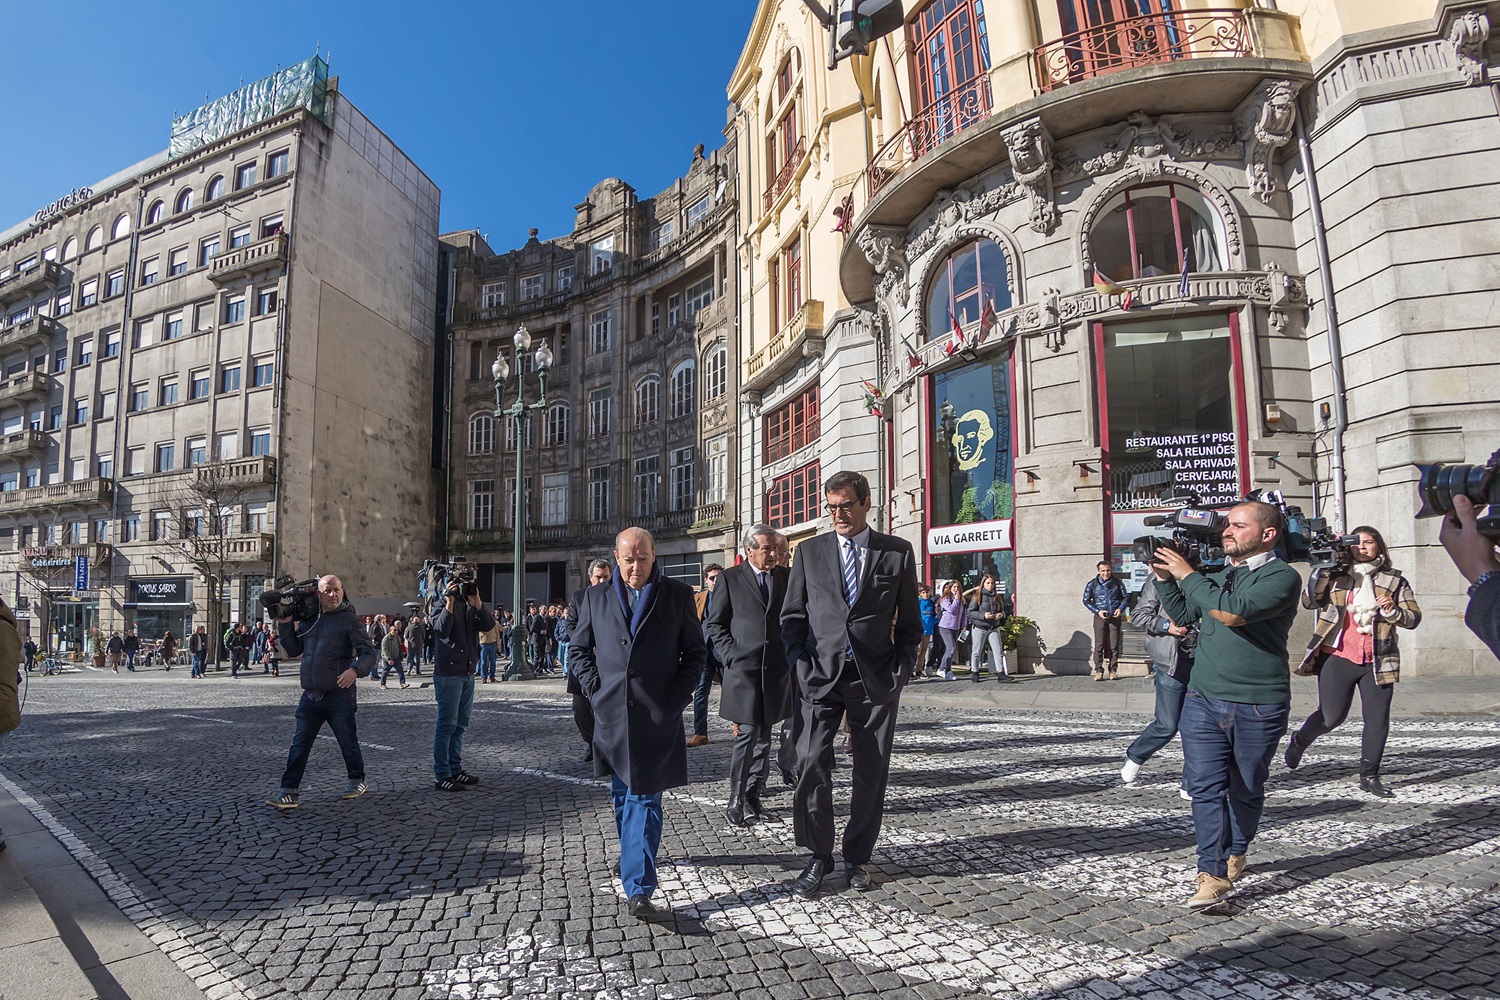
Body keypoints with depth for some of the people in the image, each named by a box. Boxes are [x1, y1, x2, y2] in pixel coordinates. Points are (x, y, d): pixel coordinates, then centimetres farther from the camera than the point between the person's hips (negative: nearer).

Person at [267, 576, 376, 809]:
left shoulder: (349, 619, -6)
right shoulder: (309, 619, 12)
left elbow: (368, 653, -11)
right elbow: (294, 650, 19)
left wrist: (356, 669, -31)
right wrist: (285, 625, 8)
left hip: (339, 696, -4)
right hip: (310, 696, 5)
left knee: (348, 742, 9)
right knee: (299, 745, 2)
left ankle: (356, 780, 29)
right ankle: (288, 792, 7)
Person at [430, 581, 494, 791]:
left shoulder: (470, 605, 12)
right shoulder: (441, 603, -6)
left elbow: (488, 625, -3)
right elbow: (442, 630, -23)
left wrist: (477, 601, -14)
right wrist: (449, 603, -29)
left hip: (468, 674, 7)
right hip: (448, 674, -7)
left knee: (460, 724, 12)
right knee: (447, 725, -5)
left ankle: (455, 769, 21)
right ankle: (441, 776, 0)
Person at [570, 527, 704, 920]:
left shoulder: (678, 596, 1)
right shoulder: (595, 597, 8)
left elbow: (696, 652, 5)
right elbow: (580, 649, 15)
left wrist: (677, 696, -5)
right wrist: (594, 689, 2)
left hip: (657, 716, -3)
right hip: (612, 714, 3)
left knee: (644, 798, -4)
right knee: (623, 796, 16)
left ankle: (638, 887, -3)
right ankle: (636, 855, 37)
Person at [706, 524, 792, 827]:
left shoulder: (787, 576, 10)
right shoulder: (729, 578, 1)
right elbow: (715, 624, 2)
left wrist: (792, 655, 4)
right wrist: (731, 656, -8)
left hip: (776, 669, 4)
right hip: (743, 669, -4)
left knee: (763, 736, 11)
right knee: (747, 734, -8)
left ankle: (753, 795, 22)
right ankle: (736, 801, 1)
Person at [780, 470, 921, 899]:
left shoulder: (897, 553, 5)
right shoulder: (810, 551, 7)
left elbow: (909, 621, 9)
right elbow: (792, 615, 10)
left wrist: (901, 671, -2)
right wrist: (802, 665, -2)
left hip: (876, 678, 0)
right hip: (822, 675, 0)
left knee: (872, 771, 7)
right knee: (812, 764, -10)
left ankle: (856, 857, 24)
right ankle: (819, 855, 8)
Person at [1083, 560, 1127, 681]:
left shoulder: (1117, 583, 6)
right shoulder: (1092, 584, 3)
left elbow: (1125, 598, 13)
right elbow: (1086, 600, 5)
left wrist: (1120, 609, -6)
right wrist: (1097, 611, -7)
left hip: (1115, 617, 1)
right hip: (1100, 617, -1)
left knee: (1114, 646, 3)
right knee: (1099, 645, -5)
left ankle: (1113, 670, 12)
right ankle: (1098, 671, -1)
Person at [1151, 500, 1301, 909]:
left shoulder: (1282, 577, -8)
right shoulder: (1217, 575, 13)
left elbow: (1233, 613, -24)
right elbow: (1182, 615, 22)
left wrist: (1187, 574, -15)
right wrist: (1164, 577, 9)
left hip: (1258, 706, -4)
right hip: (1203, 698, 4)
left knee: (1245, 790, 13)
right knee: (1205, 785, -5)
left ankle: (1235, 854, 35)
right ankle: (1213, 874, -3)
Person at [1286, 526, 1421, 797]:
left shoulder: (1395, 580, 9)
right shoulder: (1337, 574, 6)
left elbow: (1414, 618, 6)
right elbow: (1309, 601, -3)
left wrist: (1392, 610, -14)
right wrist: (1323, 569, -10)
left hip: (1376, 662, 2)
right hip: (1338, 656, -2)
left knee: (1377, 718, -1)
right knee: (1331, 716, -3)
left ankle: (1369, 776, 11)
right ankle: (1299, 741, 27)